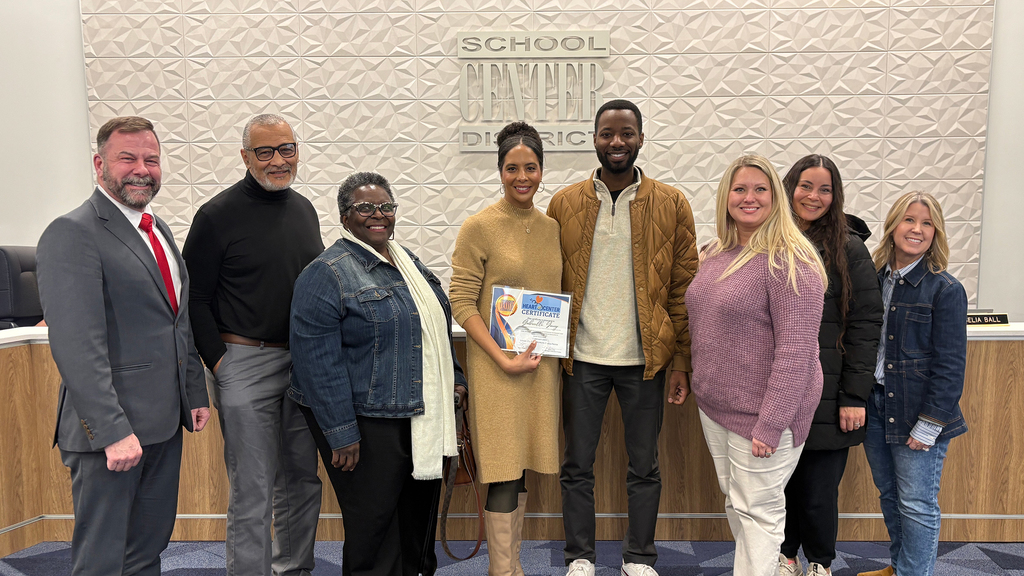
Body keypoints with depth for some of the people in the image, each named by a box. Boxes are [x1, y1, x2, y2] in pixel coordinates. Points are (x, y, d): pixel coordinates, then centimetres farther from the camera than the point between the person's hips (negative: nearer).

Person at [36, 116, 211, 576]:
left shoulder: (158, 230, 14)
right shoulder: (72, 235, -13)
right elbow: (76, 347, -21)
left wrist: (195, 394, 16)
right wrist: (113, 431, -23)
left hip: (165, 422, 8)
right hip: (111, 428, -8)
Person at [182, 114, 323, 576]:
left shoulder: (304, 209, 10)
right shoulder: (218, 215, -7)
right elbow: (194, 298, -6)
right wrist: (217, 361, -11)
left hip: (305, 362, 6)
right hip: (245, 363, -6)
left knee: (302, 478, 15)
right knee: (252, 490, 0)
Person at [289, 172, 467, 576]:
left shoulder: (406, 259, 11)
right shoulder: (327, 274, -13)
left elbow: (436, 327, 21)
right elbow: (319, 364, -17)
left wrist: (454, 377, 17)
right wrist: (341, 433, -18)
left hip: (422, 417, 7)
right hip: (367, 423, -7)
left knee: (421, 510, 19)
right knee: (373, 524, 5)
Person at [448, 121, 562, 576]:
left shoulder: (551, 228, 9)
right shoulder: (479, 227, -7)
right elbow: (461, 303, -10)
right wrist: (503, 359, -17)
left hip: (541, 363, 5)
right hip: (496, 365, -5)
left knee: (522, 468, 15)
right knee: (504, 473, -1)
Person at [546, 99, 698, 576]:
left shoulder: (672, 205, 1)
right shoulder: (564, 204, 3)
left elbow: (683, 288, 1)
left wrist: (681, 360, -3)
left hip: (645, 357, 0)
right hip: (581, 357, 1)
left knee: (644, 466, 12)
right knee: (577, 465, 10)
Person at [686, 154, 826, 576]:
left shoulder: (789, 261, -16)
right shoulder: (717, 254, 9)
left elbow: (797, 350, -21)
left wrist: (771, 424, -22)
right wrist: (695, 382, 14)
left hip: (761, 413, -8)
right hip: (714, 406, 8)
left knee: (757, 510, 4)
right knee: (734, 502, 19)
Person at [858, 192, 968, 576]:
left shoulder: (945, 290, -10)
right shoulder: (872, 279, 5)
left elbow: (950, 365, -11)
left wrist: (929, 425, -13)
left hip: (916, 413, -5)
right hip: (874, 404, 5)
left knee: (916, 504, 3)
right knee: (889, 496, 18)